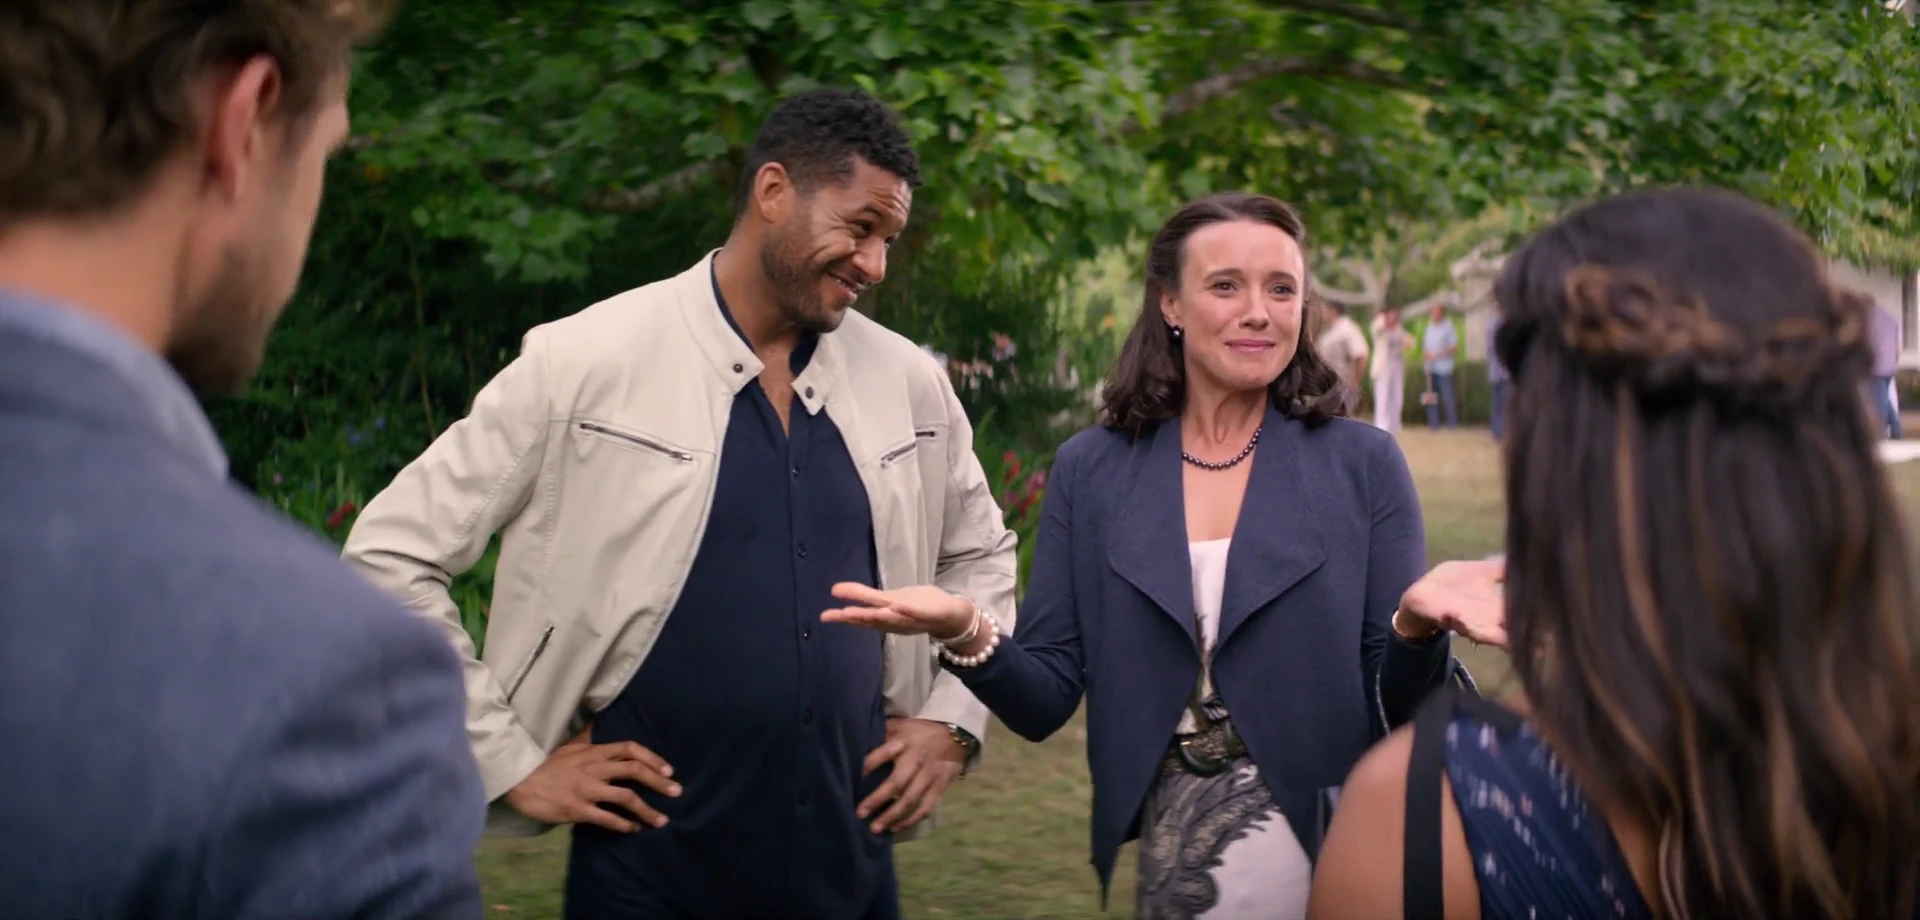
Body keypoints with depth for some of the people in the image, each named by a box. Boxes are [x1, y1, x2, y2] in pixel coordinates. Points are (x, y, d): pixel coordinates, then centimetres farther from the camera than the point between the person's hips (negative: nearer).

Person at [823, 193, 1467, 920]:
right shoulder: (1090, 470, 0)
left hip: (1332, 856, -1)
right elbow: (1047, 702, -1)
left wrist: (1419, 627, -24)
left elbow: (1395, 709, -3)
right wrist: (968, 634, -21)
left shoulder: (1364, 464, -3)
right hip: (1168, 861, 1)